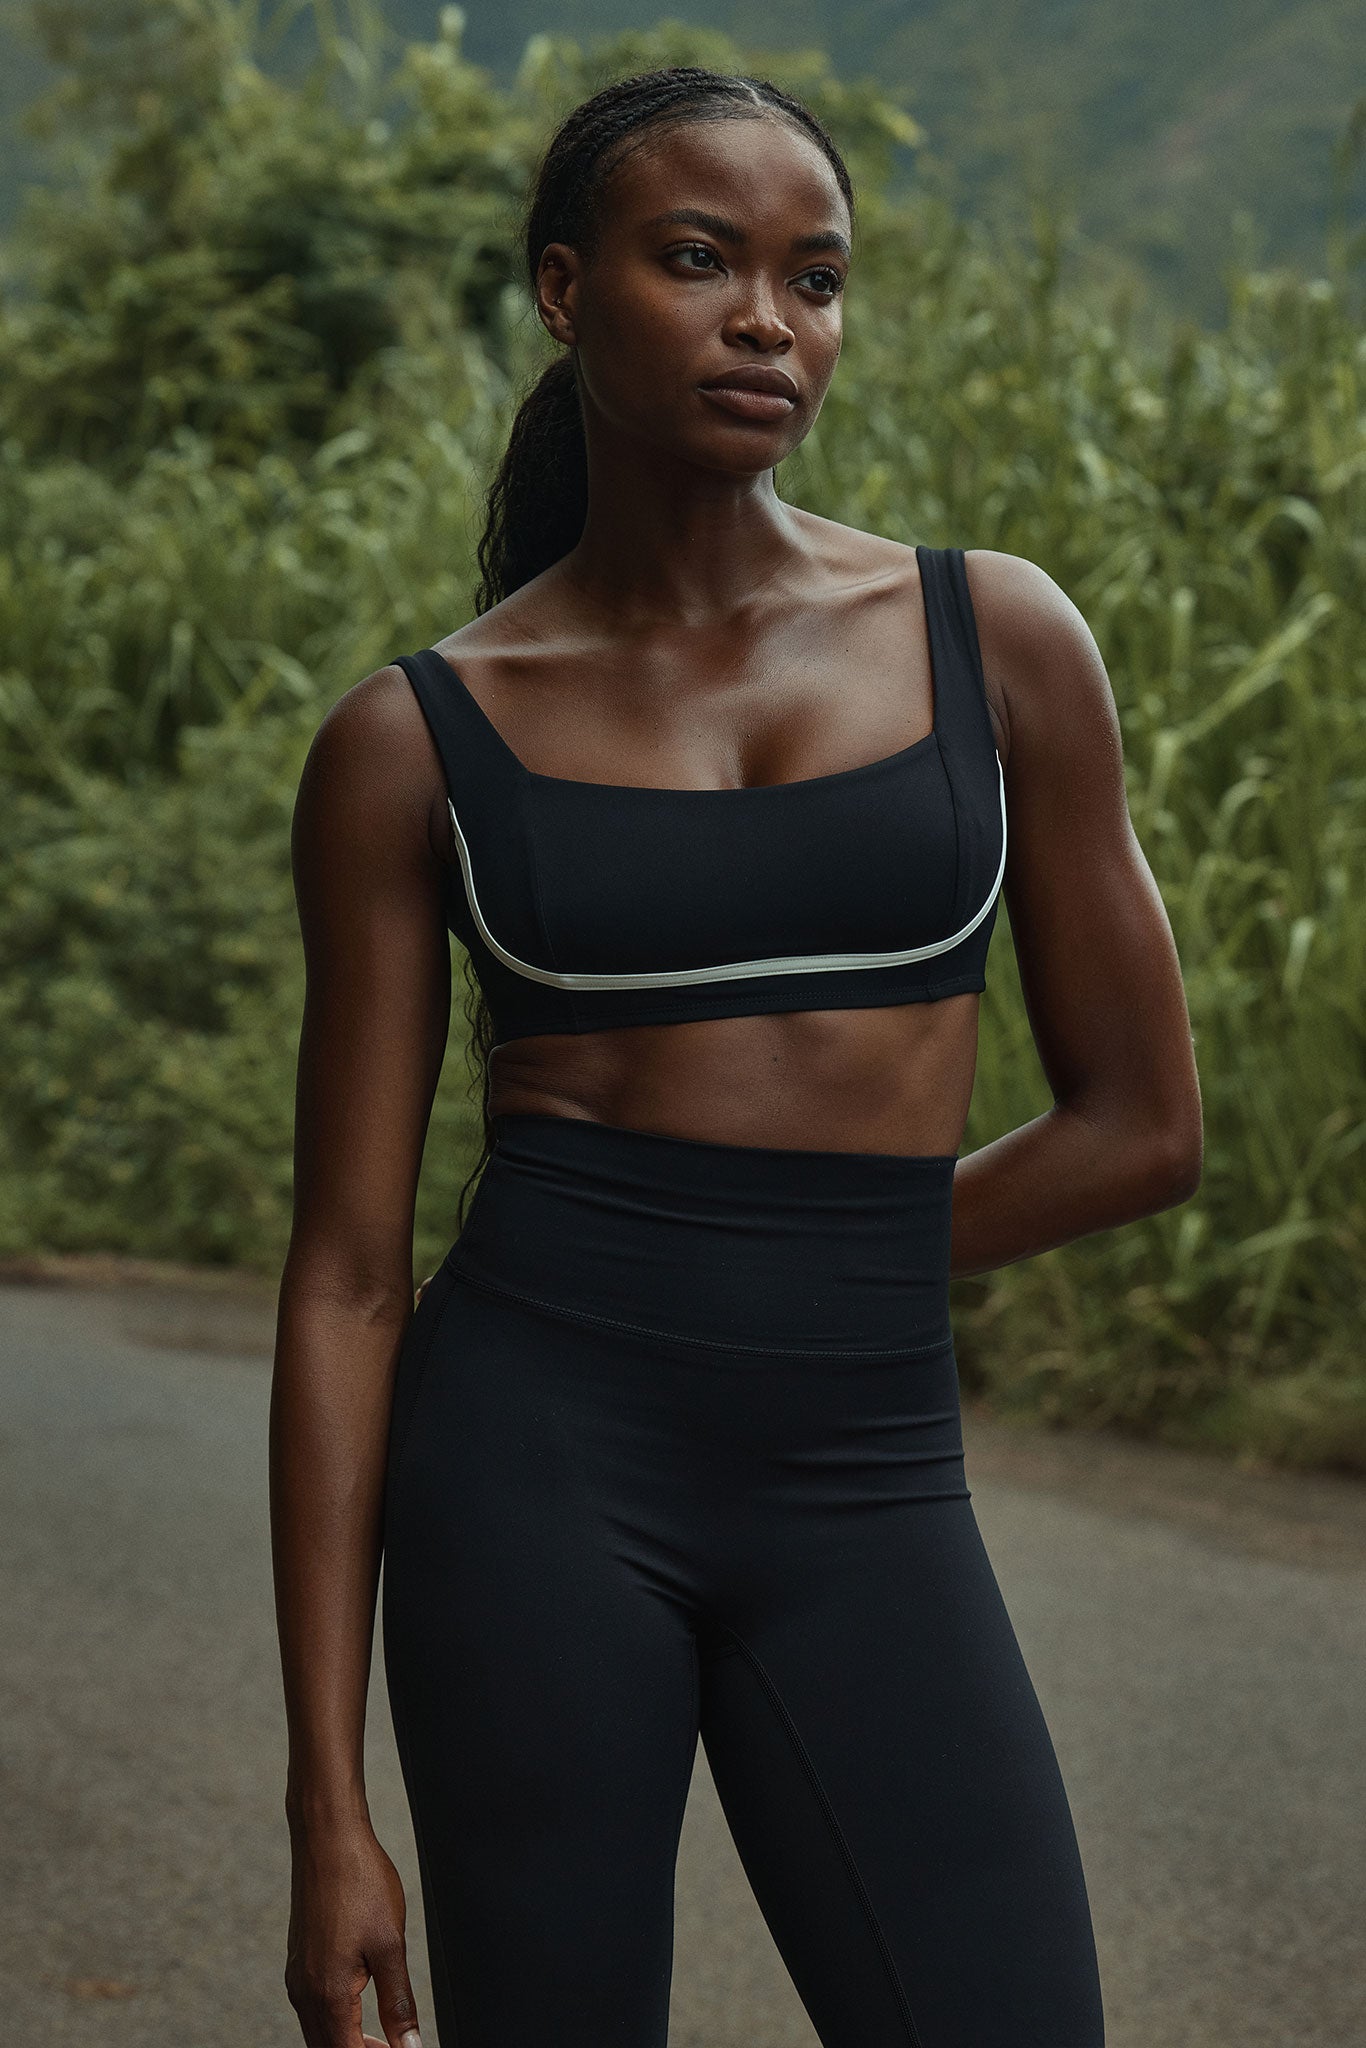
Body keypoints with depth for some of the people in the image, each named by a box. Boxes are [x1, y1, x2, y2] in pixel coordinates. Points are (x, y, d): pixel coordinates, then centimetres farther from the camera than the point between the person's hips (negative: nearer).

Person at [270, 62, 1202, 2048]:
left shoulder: (999, 640, 5)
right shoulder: (414, 743, 2)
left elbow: (1143, 1126, 10)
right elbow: (348, 1275, 1)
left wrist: (817, 1269, 8)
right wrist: (329, 1804, -3)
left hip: (866, 1493, 1)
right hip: (538, 1455, -1)